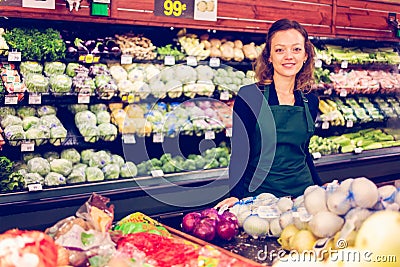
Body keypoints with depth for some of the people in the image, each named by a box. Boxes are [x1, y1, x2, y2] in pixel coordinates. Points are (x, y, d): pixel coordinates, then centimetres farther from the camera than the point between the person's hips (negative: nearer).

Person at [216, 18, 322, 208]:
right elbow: (239, 152, -11)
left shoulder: (311, 101, 7)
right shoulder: (249, 96, -8)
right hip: (259, 196, -4)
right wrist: (237, 196, -23)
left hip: (302, 193, 4)